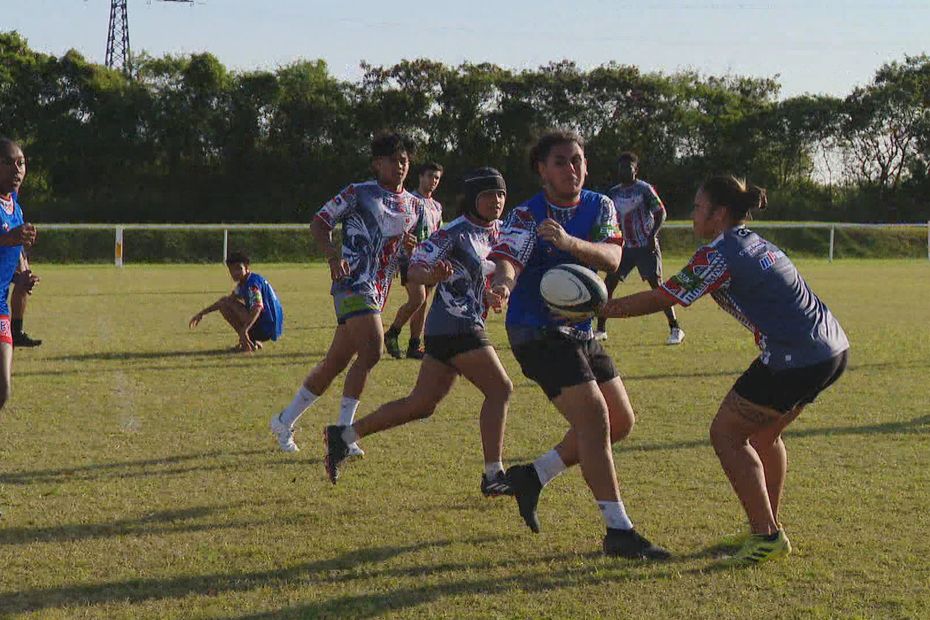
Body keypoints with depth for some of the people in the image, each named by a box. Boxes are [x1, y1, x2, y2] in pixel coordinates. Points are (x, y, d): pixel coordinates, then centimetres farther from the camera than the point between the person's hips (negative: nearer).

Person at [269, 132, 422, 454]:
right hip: (353, 283, -7)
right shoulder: (358, 193, -2)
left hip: (378, 292, 7)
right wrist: (333, 256, -17)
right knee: (371, 352, -23)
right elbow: (319, 222, 0)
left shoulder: (415, 205, 16)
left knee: (335, 362, 10)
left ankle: (285, 421, 23)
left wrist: (415, 247, -1)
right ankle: (343, 431, -15)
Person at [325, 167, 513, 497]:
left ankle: (344, 436, 17)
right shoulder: (455, 232, -13)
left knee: (421, 405, 10)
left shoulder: (494, 232, 13)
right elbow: (415, 269, -18)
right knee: (500, 388, -10)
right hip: (455, 325, -9)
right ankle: (493, 476, -6)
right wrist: (430, 275, -39)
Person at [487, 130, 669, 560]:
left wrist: (569, 242, -36)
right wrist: (502, 285, -53)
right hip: (538, 333, -7)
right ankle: (618, 531, -15)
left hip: (580, 330, 8)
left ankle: (533, 477, 21)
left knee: (620, 421, 10)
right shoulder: (527, 217, -11)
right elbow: (507, 260, -28)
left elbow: (611, 258, -16)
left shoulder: (599, 207, 2)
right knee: (594, 419, -18)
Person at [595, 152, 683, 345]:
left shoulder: (645, 189, -7)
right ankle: (601, 329, 8)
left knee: (656, 285, -10)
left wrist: (653, 236, -19)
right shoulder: (613, 193, 9)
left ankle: (675, 329, -4)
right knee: (608, 284, -1)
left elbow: (661, 213, -8)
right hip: (625, 247, 5)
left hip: (646, 247, -5)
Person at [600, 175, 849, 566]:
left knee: (726, 434, 2)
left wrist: (597, 309, -2)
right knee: (762, 432, 23)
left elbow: (658, 300, -9)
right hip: (833, 350, 10)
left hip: (796, 360, -10)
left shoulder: (719, 254, -12)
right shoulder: (754, 243, 17)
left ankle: (767, 536, 1)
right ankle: (769, 529, 29)